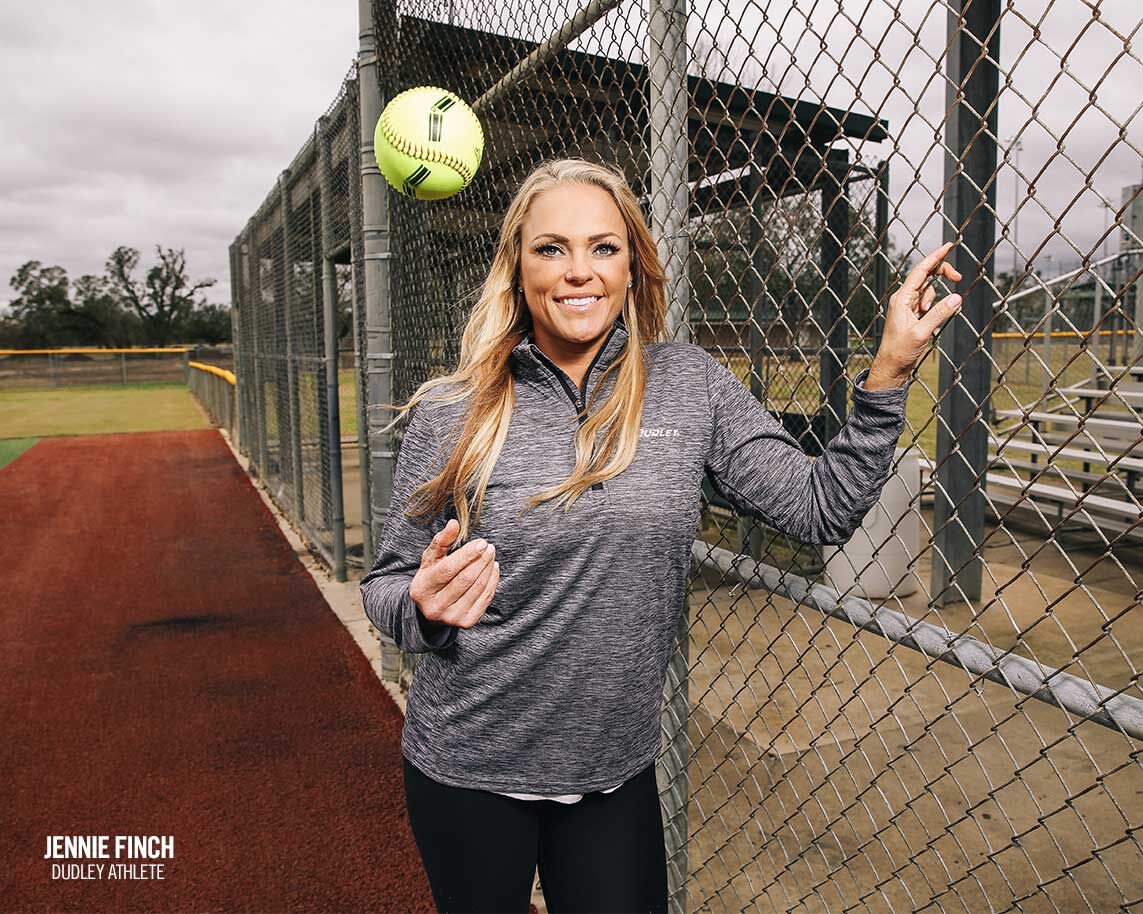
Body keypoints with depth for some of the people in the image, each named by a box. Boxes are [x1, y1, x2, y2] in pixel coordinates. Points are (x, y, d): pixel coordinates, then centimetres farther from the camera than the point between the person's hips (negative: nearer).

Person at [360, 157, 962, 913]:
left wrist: (890, 371, -14)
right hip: (467, 773, 0)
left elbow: (823, 508, -6)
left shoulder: (692, 386, -6)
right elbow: (387, 584, -2)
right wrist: (424, 606, -24)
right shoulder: (451, 413, -10)